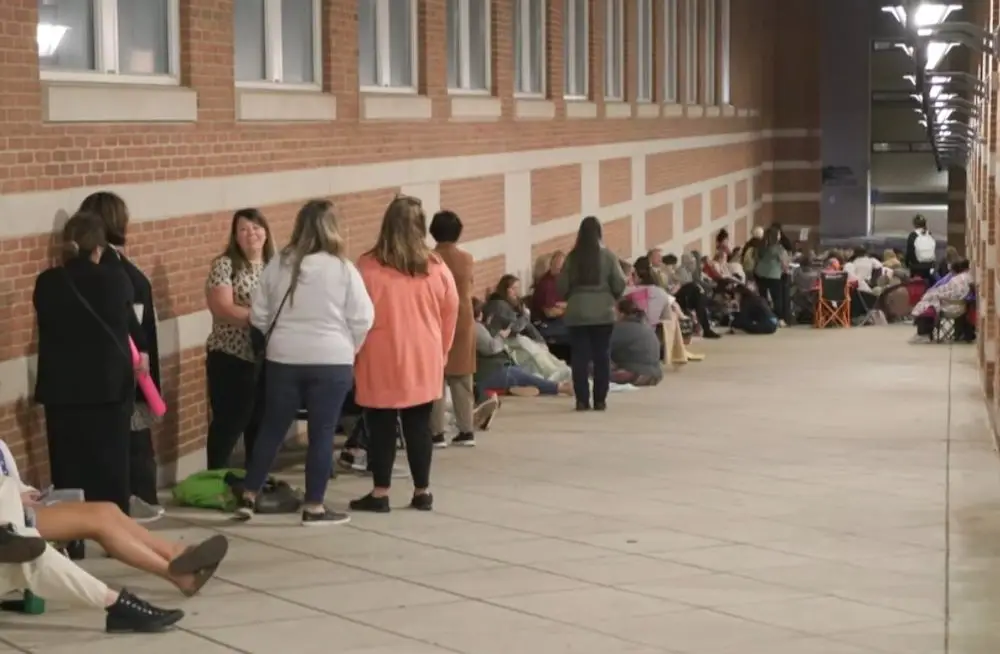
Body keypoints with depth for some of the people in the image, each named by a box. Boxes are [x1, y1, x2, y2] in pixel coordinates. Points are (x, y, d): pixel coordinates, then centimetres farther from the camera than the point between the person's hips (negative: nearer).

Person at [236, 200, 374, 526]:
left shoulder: (278, 264, 0)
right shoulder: (342, 268, -8)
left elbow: (258, 316, 7)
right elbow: (362, 319, -5)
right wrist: (347, 349, 13)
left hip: (283, 360, 3)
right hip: (331, 362, -3)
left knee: (272, 430, 12)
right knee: (322, 434, 4)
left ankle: (247, 497, 16)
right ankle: (314, 507, 8)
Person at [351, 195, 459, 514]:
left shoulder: (368, 267, -10)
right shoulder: (436, 267, -2)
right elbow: (450, 314, 5)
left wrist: (354, 355, 9)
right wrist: (441, 352, 18)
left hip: (381, 362, -3)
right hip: (423, 361, 3)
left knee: (382, 427, 5)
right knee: (419, 426, 11)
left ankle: (380, 494, 7)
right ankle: (422, 492, 15)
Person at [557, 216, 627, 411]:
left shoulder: (572, 257, -3)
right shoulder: (608, 255, -5)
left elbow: (562, 286, -2)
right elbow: (619, 284, -5)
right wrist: (612, 297, 16)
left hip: (577, 313, 1)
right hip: (603, 313, -1)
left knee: (580, 357, 4)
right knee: (602, 356, 7)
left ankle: (582, 400, 1)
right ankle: (600, 400, 6)